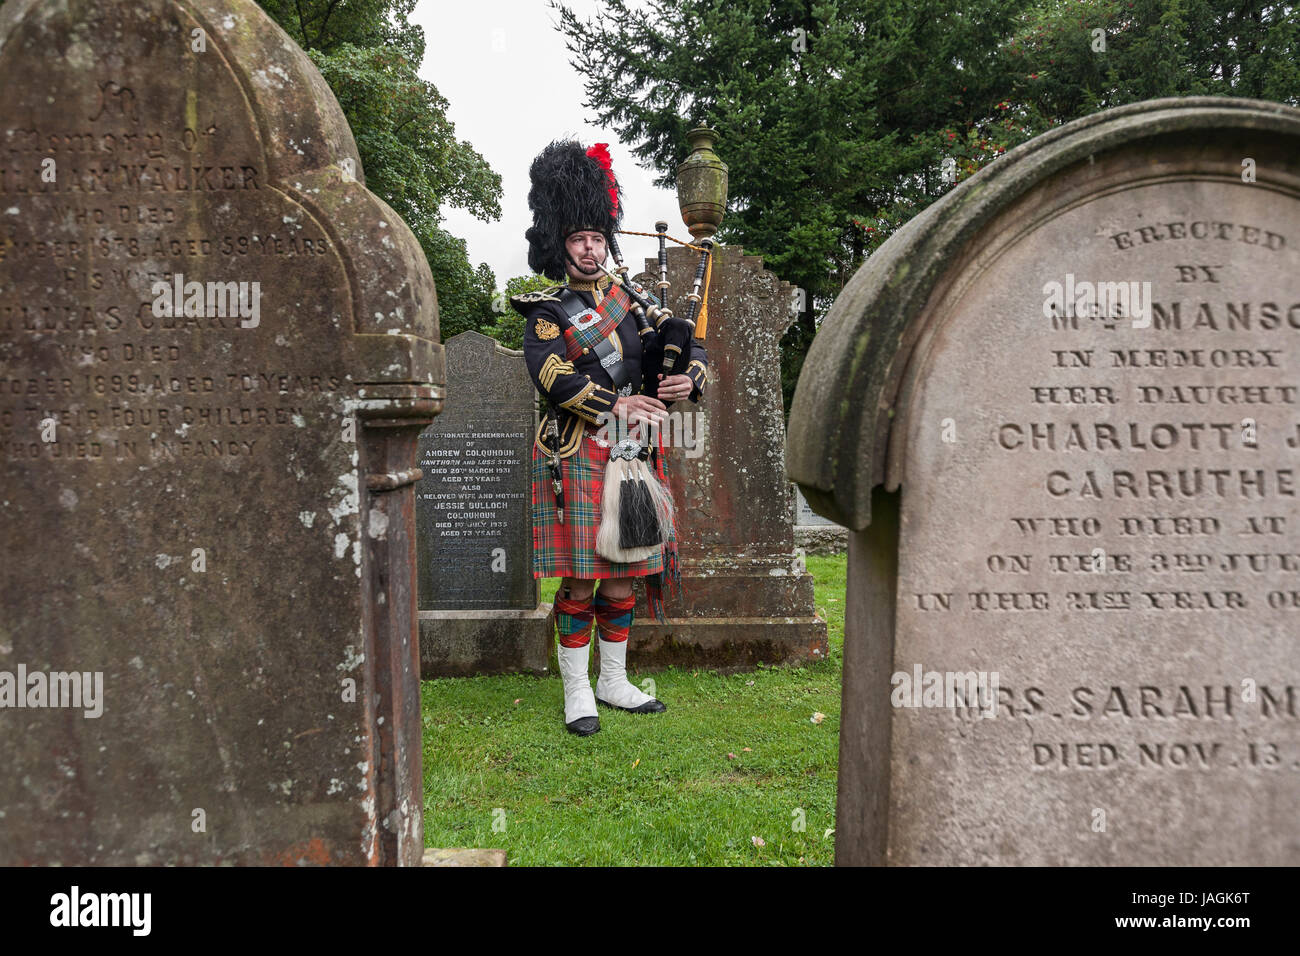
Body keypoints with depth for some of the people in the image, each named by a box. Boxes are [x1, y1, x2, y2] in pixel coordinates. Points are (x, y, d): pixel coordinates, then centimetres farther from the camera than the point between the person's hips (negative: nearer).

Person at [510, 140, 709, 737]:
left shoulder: (631, 300, 16)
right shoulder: (548, 312, 1)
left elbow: (692, 347, 15)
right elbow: (551, 375, -15)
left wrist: (688, 380, -7)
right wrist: (615, 404, -19)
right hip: (577, 456, -5)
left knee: (624, 575, 9)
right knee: (581, 577, -4)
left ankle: (613, 681, 22)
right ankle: (577, 694, 8)